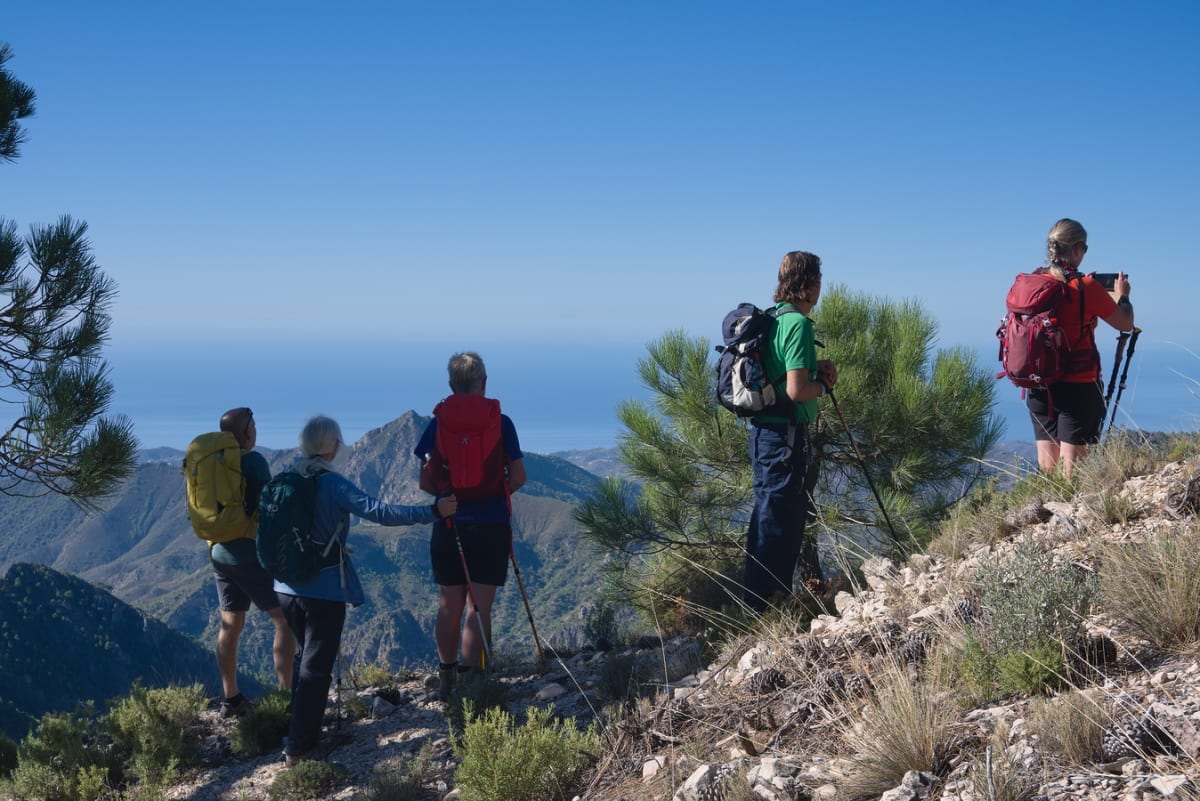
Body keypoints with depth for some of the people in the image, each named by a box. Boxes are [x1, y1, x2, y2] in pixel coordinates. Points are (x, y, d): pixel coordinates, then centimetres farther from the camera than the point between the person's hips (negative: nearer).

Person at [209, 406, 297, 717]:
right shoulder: (253, 461, -13)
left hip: (220, 554, 7)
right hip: (252, 554, -7)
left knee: (230, 625, 13)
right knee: (285, 620, -3)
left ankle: (231, 700, 15)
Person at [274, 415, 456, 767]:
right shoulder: (333, 484, -16)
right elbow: (379, 512, -25)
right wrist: (433, 512, -25)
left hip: (287, 586, 7)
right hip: (323, 589, -7)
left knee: (306, 656, 24)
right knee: (316, 666, 1)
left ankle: (300, 728, 34)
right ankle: (299, 748, 2)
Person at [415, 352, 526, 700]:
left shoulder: (438, 424, -1)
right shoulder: (500, 423, -6)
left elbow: (425, 482, 1)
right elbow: (518, 478, -3)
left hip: (449, 524, 2)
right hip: (491, 524, -2)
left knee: (449, 607, 13)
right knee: (481, 609, 1)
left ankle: (446, 679, 20)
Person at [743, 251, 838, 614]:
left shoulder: (775, 319, 12)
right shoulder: (798, 323, -17)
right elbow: (796, 391, -23)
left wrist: (814, 368, 9)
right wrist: (823, 384, -4)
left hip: (764, 432, 10)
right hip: (785, 435, -10)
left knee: (792, 511, 19)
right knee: (775, 519, -3)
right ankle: (758, 605, 2)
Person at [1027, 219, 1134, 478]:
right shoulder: (1086, 287, -12)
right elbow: (1125, 323, -2)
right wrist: (1122, 295, 17)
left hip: (1039, 386, 5)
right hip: (1078, 386, -5)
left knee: (1046, 466, 11)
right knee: (1071, 467, -1)